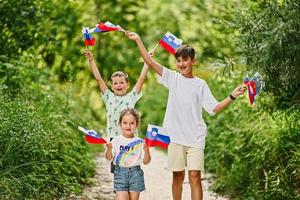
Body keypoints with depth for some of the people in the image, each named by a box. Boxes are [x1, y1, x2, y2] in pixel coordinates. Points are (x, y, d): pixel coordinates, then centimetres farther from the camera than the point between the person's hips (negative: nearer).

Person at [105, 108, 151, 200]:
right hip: (120, 172, -1)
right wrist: (109, 149, -18)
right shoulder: (116, 141, 1)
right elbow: (109, 158, 0)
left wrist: (146, 151, -16)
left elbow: (146, 161, 2)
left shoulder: (140, 142, 0)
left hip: (135, 173, 1)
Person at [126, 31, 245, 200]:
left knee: (195, 176, -7)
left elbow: (214, 108, 1)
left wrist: (232, 97, -12)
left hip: (195, 137, -1)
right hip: (176, 136, 1)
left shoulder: (200, 84, 5)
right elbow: (150, 62, 1)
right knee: (178, 175, 11)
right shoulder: (173, 78, 6)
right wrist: (138, 40, -4)